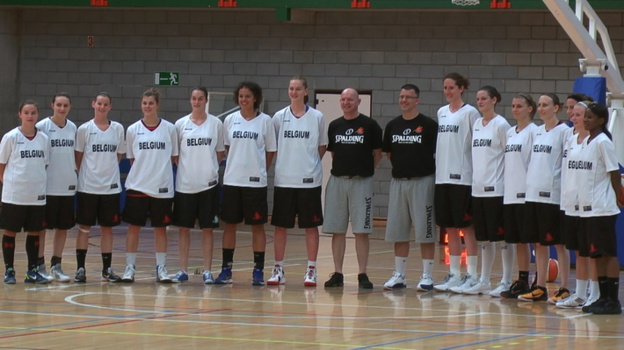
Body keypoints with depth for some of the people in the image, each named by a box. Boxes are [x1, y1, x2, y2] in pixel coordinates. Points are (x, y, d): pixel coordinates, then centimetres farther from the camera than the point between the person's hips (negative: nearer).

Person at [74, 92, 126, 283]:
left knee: (107, 228, 7)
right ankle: (80, 268, 5)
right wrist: (84, 174, 0)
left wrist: (109, 170, 6)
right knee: (84, 227, 1)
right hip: (87, 186, -2)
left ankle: (107, 269, 11)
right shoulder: (84, 129, -1)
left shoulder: (118, 129, 5)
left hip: (111, 186, 2)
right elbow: (78, 157, 4)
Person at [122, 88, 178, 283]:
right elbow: (131, 158, 10)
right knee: (133, 226, 1)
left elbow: (174, 157, 8)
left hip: (162, 187, 0)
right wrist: (142, 171, 1)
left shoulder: (169, 129, 2)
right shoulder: (133, 130, 3)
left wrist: (160, 168, -1)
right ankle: (130, 267, 7)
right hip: (137, 186, 0)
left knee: (160, 227, 5)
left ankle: (161, 268, 11)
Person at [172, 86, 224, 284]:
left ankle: (207, 271, 5)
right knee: (184, 228, 5)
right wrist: (186, 167, -1)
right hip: (185, 184, 1)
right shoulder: (181, 124, 3)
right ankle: (183, 270, 11)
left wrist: (209, 168, 0)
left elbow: (220, 152, 10)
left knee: (207, 228, 1)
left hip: (208, 184, -1)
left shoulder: (216, 124, 2)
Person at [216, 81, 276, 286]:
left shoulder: (265, 121, -1)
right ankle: (226, 269, 11)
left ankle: (258, 271, 6)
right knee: (230, 224, 5)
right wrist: (237, 165, 8)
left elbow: (271, 150, 5)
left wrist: (260, 169, 3)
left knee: (257, 225, 1)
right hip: (232, 180, 2)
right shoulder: (230, 120, 5)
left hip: (255, 181, -2)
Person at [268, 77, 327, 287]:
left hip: (309, 181, -1)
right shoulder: (279, 117, 3)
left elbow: (322, 147, 9)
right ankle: (278, 270, 11)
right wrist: (287, 163, 3)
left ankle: (311, 270, 9)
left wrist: (310, 164, 2)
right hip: (283, 180, 1)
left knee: (311, 226, 2)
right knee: (280, 225, 4)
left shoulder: (317, 117, 1)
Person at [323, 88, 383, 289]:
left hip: (361, 182, -4)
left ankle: (362, 275, -1)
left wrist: (366, 170, 2)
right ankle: (337, 274, 9)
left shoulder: (369, 125, 0)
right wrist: (341, 167, 9)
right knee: (337, 229, 4)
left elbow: (378, 154, 6)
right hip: (337, 180, 4)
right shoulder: (334, 126, 10)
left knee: (361, 230, -4)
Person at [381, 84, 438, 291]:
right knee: (398, 231, 7)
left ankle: (427, 276, 1)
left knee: (425, 231, -3)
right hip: (398, 181, 5)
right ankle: (399, 275, 14)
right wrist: (401, 166, 10)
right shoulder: (392, 126, 9)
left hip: (422, 181, -5)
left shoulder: (429, 125, -5)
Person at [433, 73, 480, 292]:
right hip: (443, 176, 6)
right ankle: (454, 275, 14)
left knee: (467, 226, -3)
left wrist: (478, 174, -12)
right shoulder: (441, 112, 13)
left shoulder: (470, 113, -6)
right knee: (450, 228, 9)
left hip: (463, 177, -6)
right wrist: (438, 170, 12)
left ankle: (472, 276, 1)